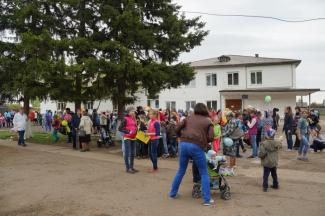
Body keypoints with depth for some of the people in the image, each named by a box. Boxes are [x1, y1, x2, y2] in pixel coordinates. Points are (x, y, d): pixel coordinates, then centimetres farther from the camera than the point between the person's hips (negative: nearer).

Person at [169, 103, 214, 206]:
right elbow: (211, 137, -1)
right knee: (204, 174, 9)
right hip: (197, 147, -3)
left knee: (181, 171, 20)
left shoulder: (189, 118, 17)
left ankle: (173, 193, 29)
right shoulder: (208, 121, 11)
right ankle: (207, 199, 7)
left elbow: (177, 129, 9)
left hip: (184, 144, 4)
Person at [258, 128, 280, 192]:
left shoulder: (263, 144, -21)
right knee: (274, 174, 22)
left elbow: (261, 154, -23)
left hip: (266, 163, -5)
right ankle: (275, 185, 35)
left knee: (266, 175, 3)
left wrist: (259, 155, -4)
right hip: (274, 162, 5)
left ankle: (265, 187, 2)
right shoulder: (277, 143, -6)